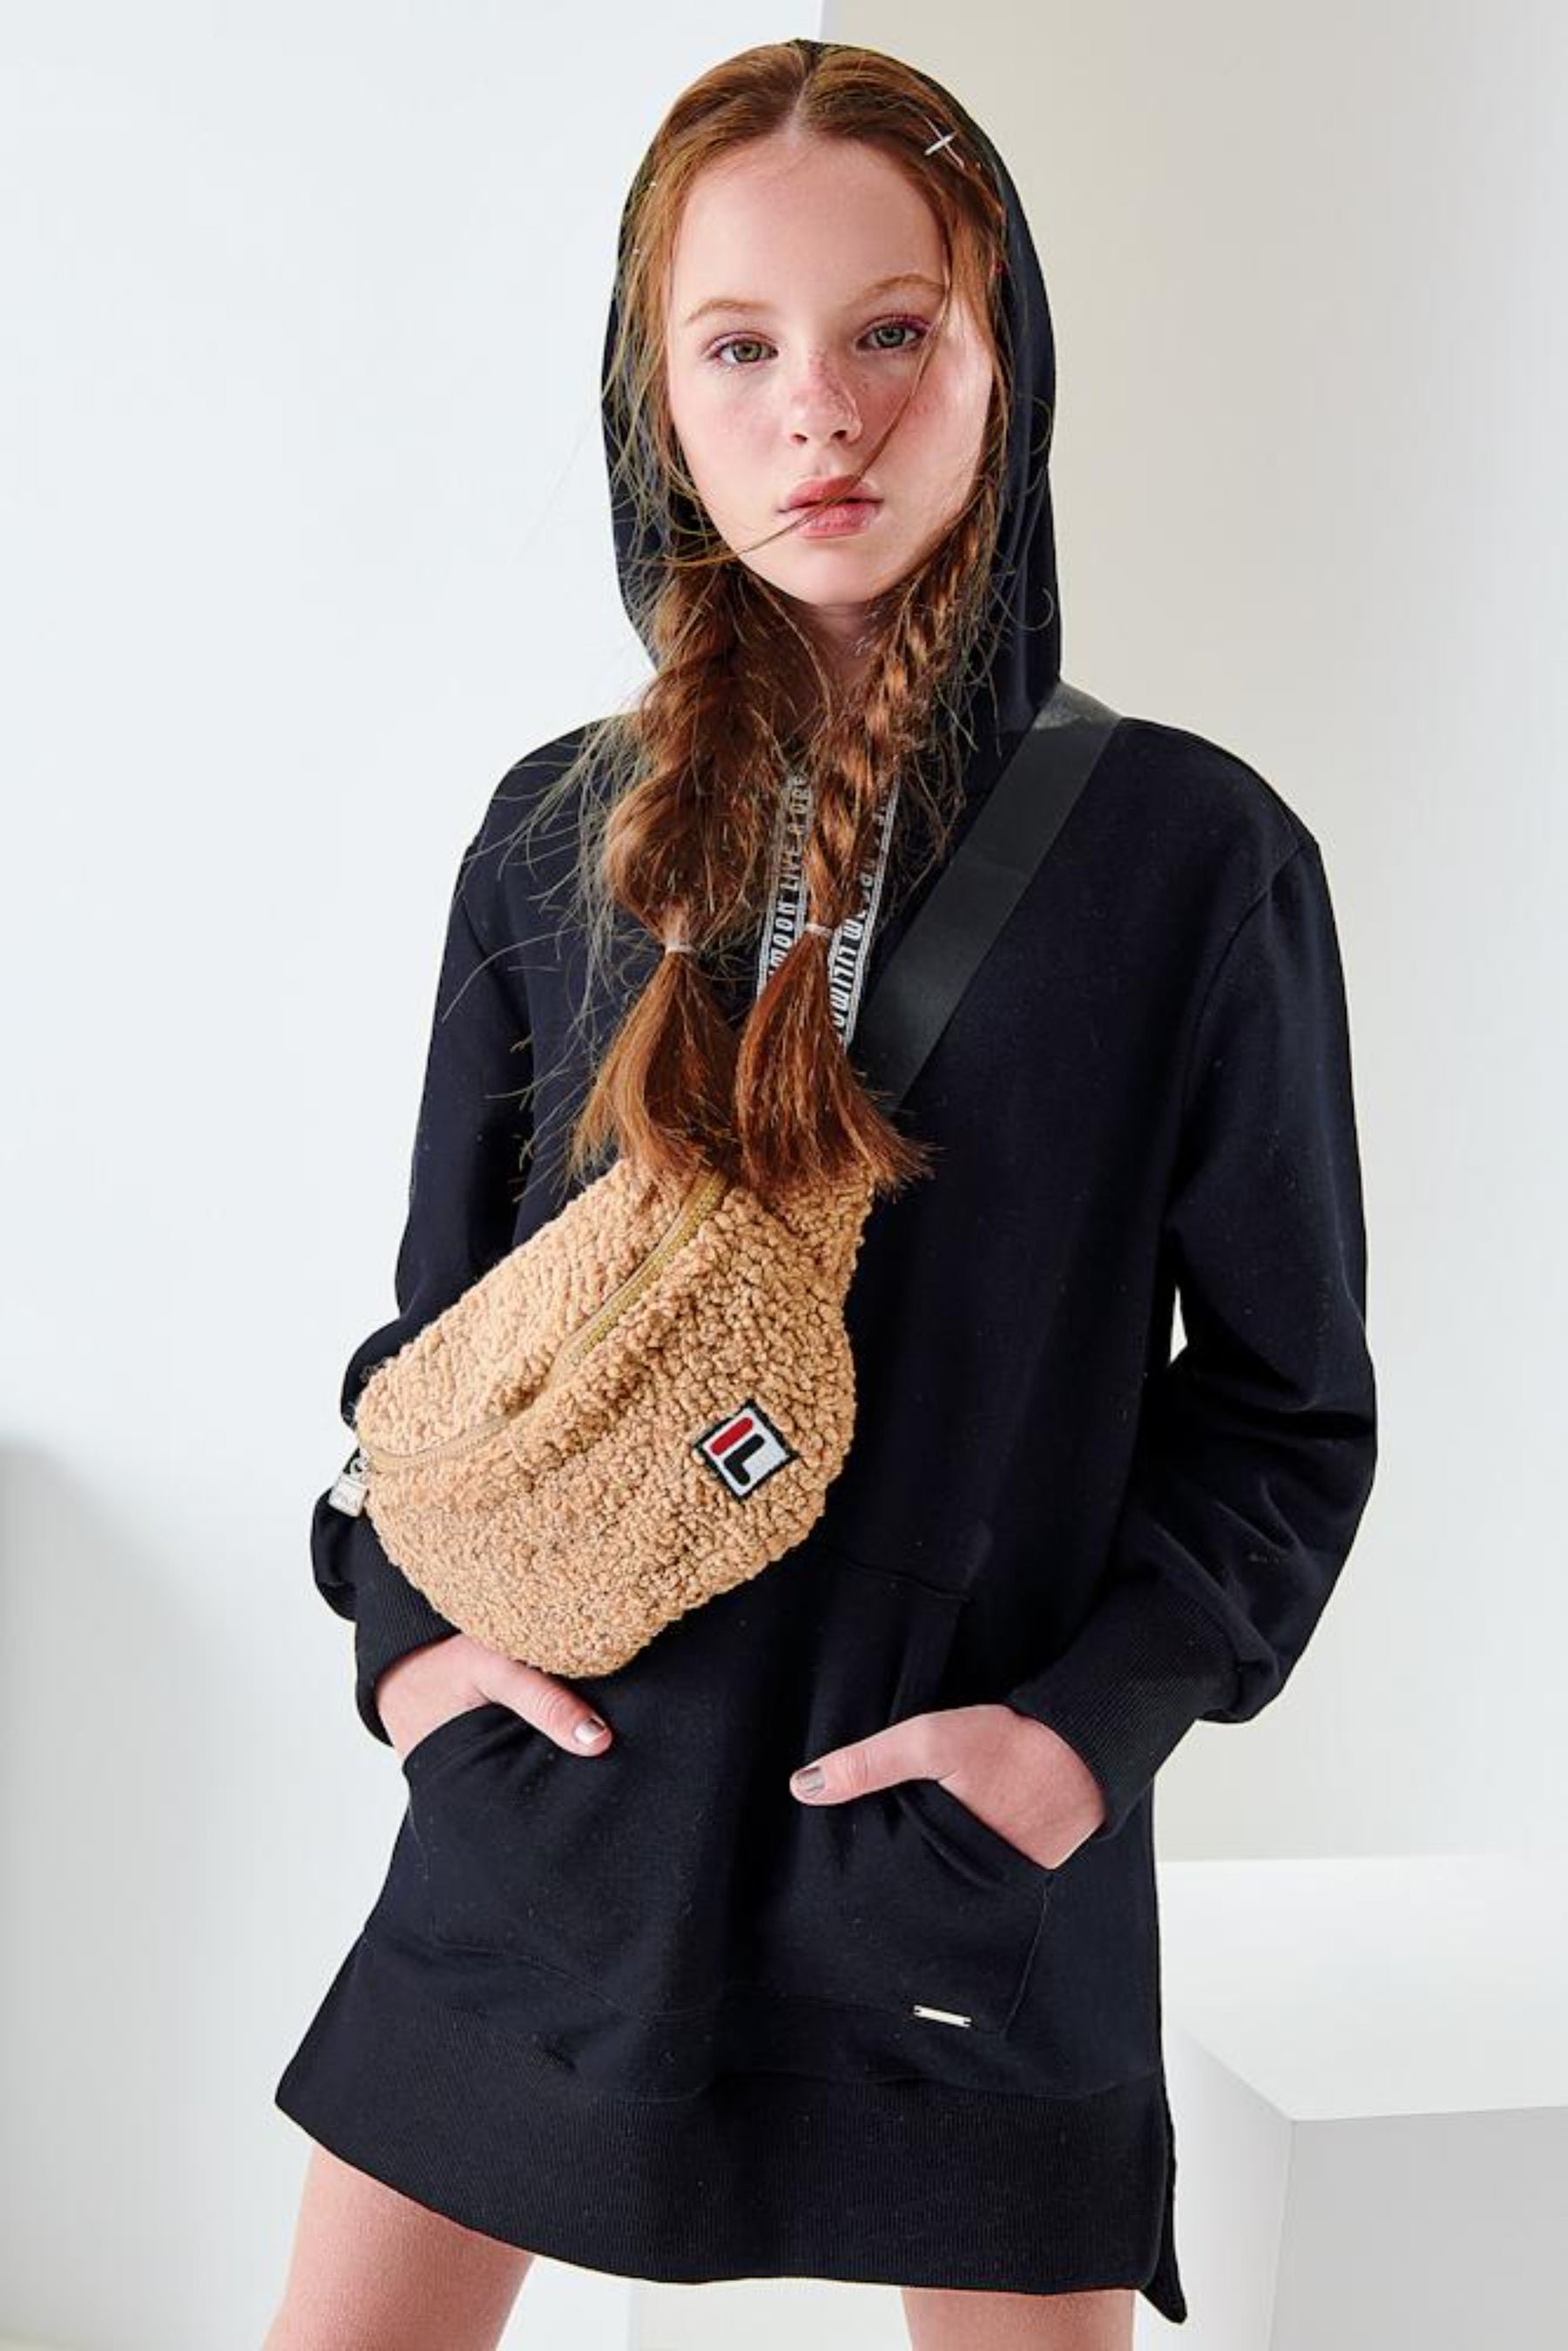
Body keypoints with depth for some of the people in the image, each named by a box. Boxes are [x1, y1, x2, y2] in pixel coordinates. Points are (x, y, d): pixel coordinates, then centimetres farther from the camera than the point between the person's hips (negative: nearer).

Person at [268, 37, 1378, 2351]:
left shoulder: (1189, 854, -7)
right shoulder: (561, 835, 2)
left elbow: (1290, 1399, -1)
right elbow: (438, 1304, 11)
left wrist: (1098, 1719, -13)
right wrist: (400, 1611, -3)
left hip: (973, 1836, -2)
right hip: (560, 1796, 3)